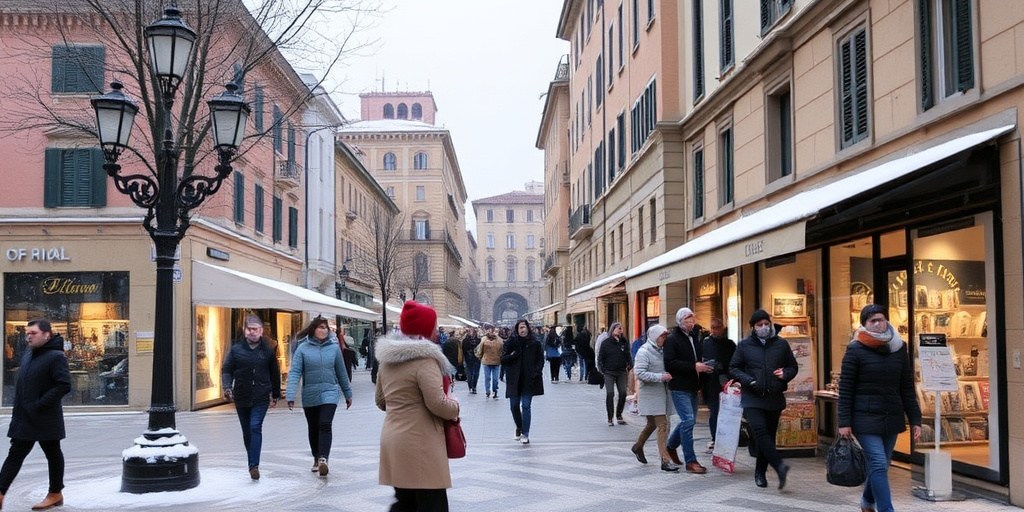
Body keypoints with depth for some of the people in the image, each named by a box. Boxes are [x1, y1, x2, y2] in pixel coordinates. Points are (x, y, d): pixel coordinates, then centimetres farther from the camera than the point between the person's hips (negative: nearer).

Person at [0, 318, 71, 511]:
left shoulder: (56, 357, -14)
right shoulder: (27, 355, 11)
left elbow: (64, 385, -22)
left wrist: (40, 405, -23)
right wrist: (19, 406, 10)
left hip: (46, 419, -8)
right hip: (24, 419, 8)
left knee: (53, 454, 7)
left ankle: (55, 494, 19)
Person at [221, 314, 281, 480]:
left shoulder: (267, 350, 3)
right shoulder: (236, 349, 2)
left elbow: (275, 374, 12)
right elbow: (226, 370, 3)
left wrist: (275, 395, 14)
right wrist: (227, 387, -13)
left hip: (261, 398, -2)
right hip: (241, 398, 2)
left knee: (256, 428, -15)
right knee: (247, 432, 11)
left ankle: (254, 465, -19)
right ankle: (253, 463, 25)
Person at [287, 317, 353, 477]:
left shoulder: (334, 347, 1)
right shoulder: (303, 348, -5)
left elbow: (341, 372, 10)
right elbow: (294, 372, -9)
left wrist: (348, 394, 16)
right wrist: (291, 396, -19)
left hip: (329, 393, -1)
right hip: (310, 395, 1)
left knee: (325, 426, -16)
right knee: (313, 428, 14)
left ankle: (323, 459, -23)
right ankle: (316, 459, 30)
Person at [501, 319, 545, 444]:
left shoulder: (535, 343, 2)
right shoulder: (510, 343, 2)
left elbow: (540, 360, 6)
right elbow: (502, 360, 3)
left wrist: (536, 372, -9)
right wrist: (512, 355, -15)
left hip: (528, 380, -1)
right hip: (514, 380, 1)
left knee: (526, 406, -5)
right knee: (514, 406, 6)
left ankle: (525, 434, 0)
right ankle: (519, 427, 33)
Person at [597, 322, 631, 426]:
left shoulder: (624, 342, 7)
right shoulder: (606, 342, -2)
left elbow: (628, 355, 18)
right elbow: (600, 357, 3)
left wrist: (628, 366, 7)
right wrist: (602, 368, -5)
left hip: (621, 372, 3)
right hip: (609, 373, -3)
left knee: (623, 393, 0)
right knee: (610, 394, -8)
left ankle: (619, 415, 17)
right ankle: (610, 418, -1)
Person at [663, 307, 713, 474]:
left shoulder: (694, 337, 15)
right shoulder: (672, 339, -10)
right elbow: (670, 363, -20)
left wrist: (703, 366, 4)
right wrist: (694, 367, -23)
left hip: (692, 386, 8)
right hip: (679, 387, -8)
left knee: (689, 420, 14)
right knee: (688, 420, -11)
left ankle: (671, 446, 36)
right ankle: (690, 461, -5)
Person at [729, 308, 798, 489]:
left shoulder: (781, 344, 6)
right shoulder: (744, 345, 3)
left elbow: (793, 367, 14)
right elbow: (733, 368, 6)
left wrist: (785, 374, -9)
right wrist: (748, 380, -11)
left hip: (775, 398, 2)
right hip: (752, 398, -2)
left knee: (769, 435, 8)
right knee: (760, 431, -22)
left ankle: (760, 472, 22)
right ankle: (780, 465, -29)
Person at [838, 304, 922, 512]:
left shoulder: (899, 349, 8)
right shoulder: (855, 350, -5)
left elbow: (907, 388, 11)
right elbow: (845, 389, -6)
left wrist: (915, 420, 7)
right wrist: (844, 422, -10)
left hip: (892, 418, 5)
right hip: (866, 418, -5)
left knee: (879, 465, 13)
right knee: (879, 465, -11)